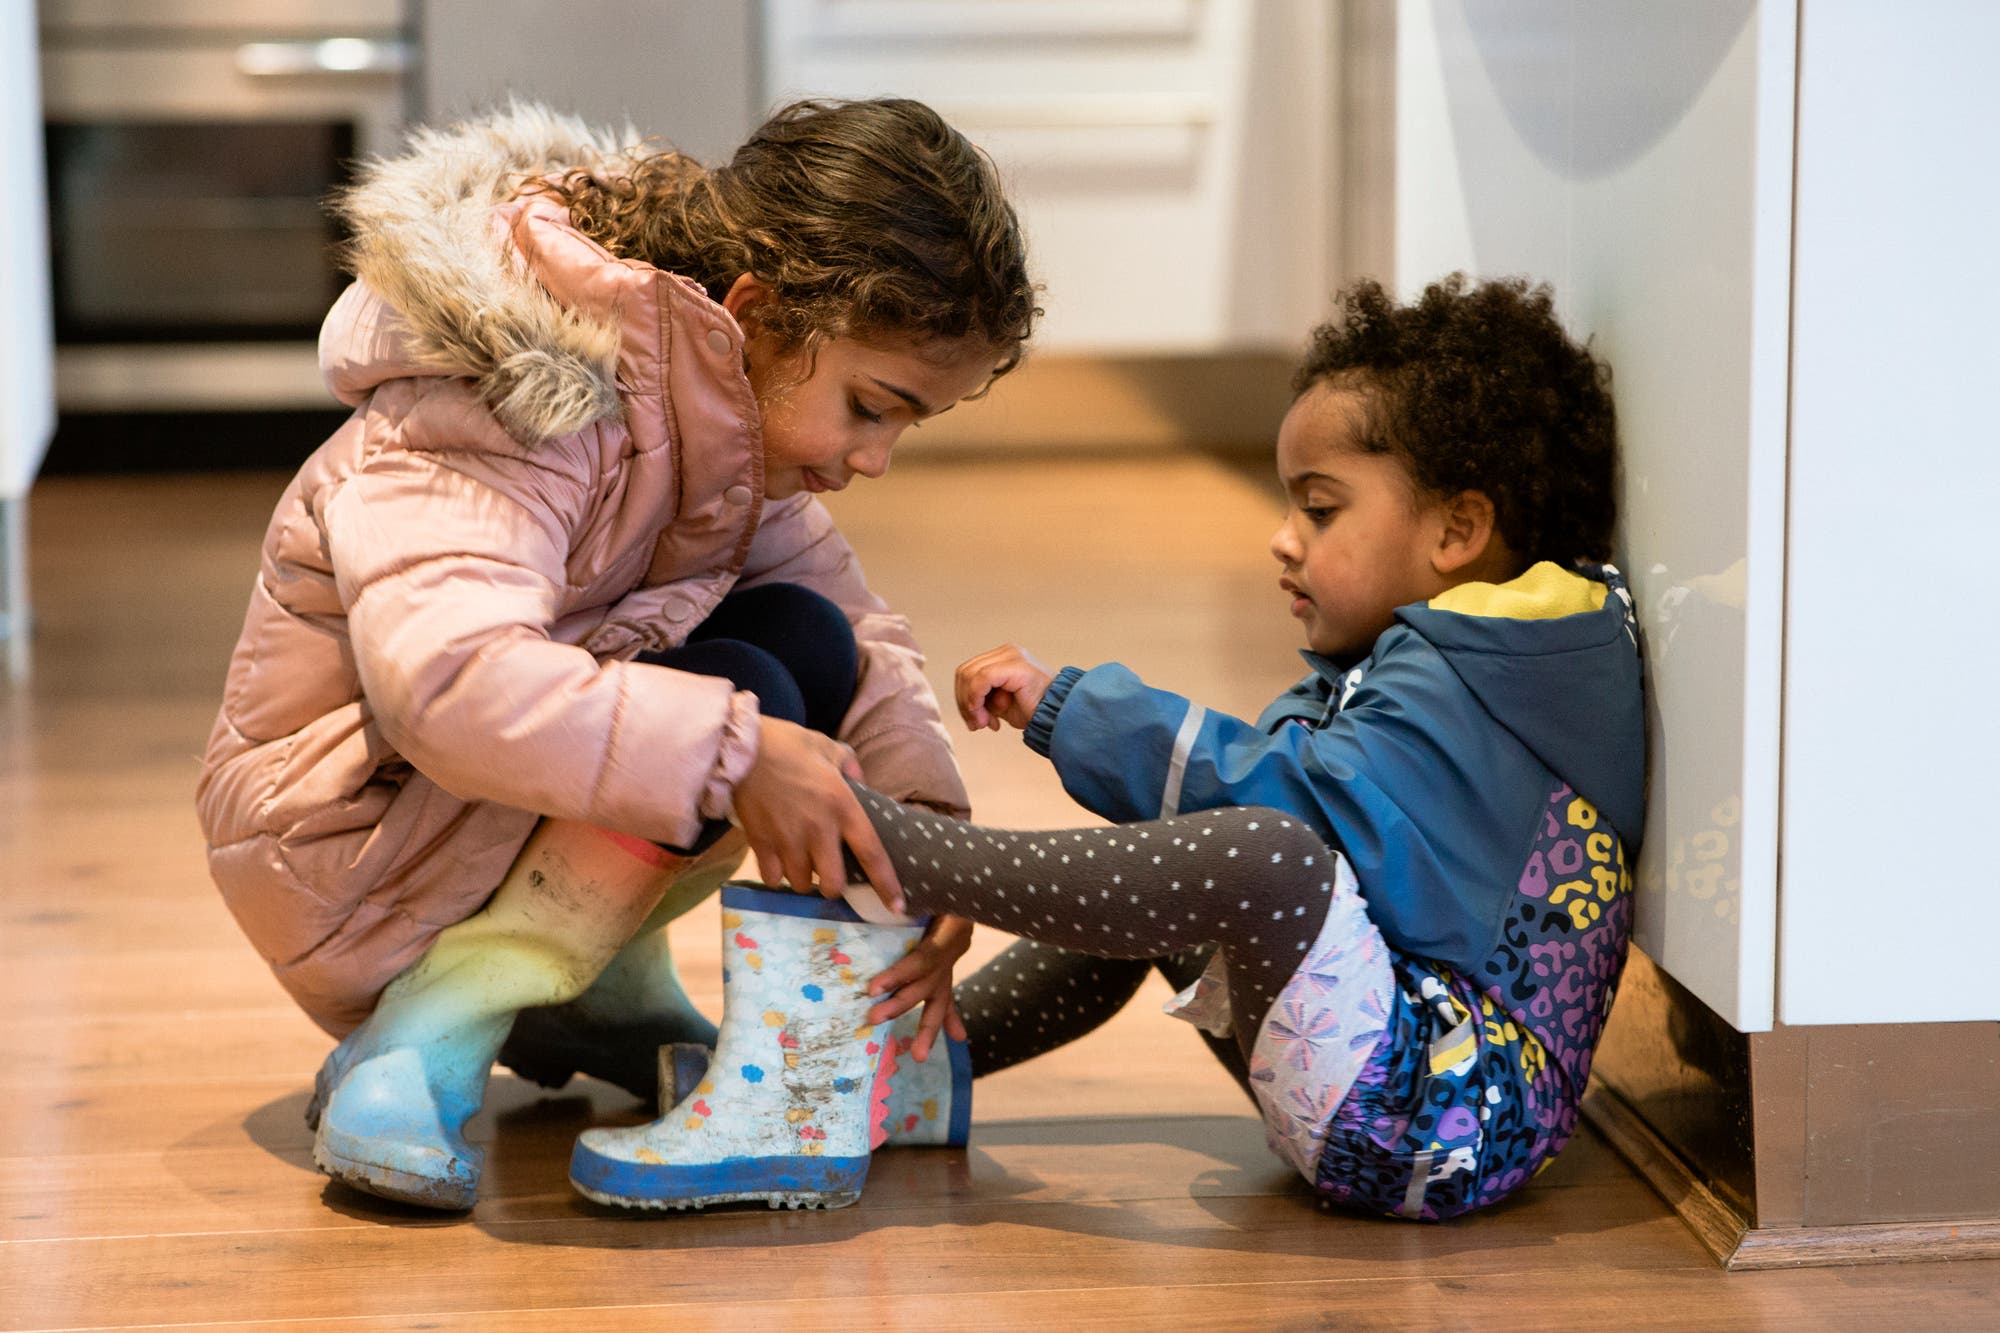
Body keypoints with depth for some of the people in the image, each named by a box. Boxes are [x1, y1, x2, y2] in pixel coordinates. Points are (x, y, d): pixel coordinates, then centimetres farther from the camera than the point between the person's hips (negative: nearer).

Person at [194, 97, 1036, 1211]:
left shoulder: (726, 408, 0)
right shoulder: (516, 419, -27)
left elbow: (856, 625, -1)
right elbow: (444, 677, -43)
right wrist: (733, 751, -46)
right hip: (347, 843, -9)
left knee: (809, 647, -9)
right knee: (743, 695, -28)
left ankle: (596, 985, 3)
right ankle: (423, 1041, -20)